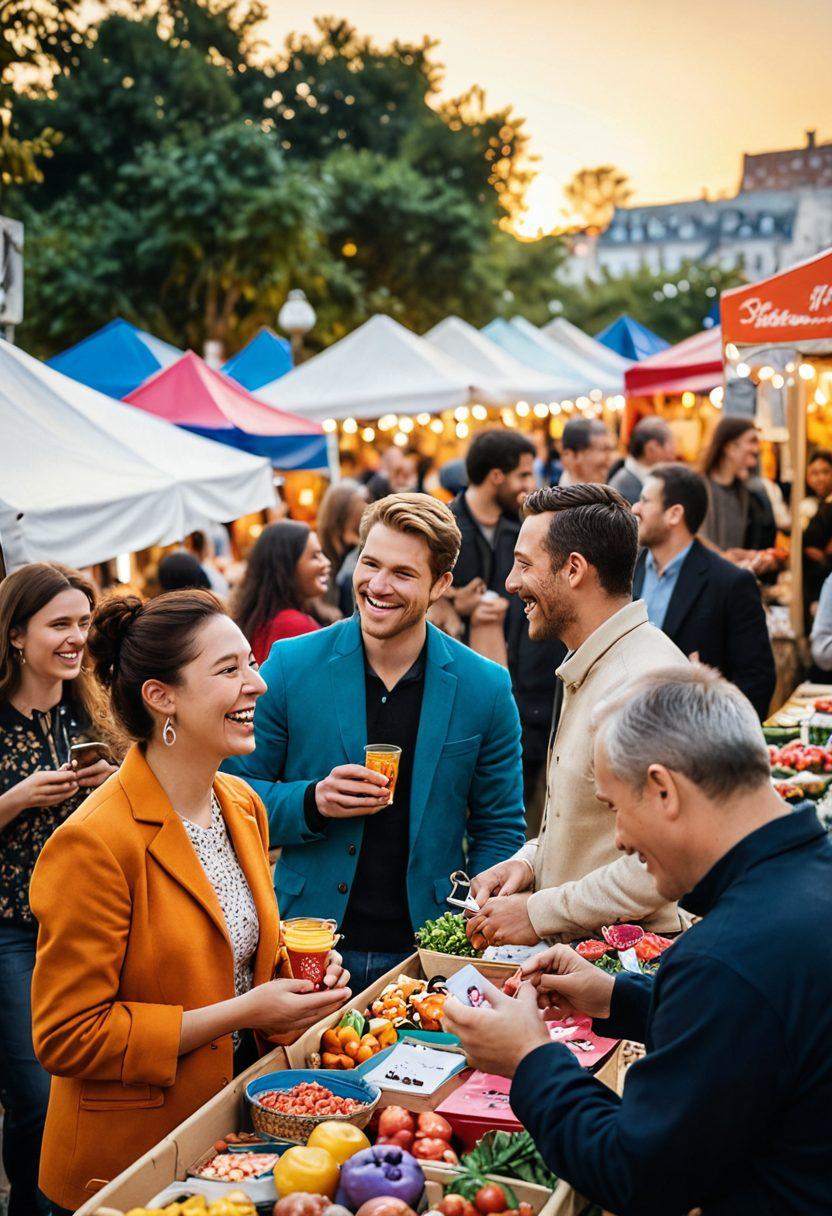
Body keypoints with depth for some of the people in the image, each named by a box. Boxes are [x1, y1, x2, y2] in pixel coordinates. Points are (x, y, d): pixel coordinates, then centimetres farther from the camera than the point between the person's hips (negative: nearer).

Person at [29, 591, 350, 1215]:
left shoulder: (242, 804, 2)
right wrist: (240, 1012, -23)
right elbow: (67, 1037, -21)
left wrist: (295, 965, -5)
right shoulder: (95, 842, -24)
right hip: (131, 1159, -7)